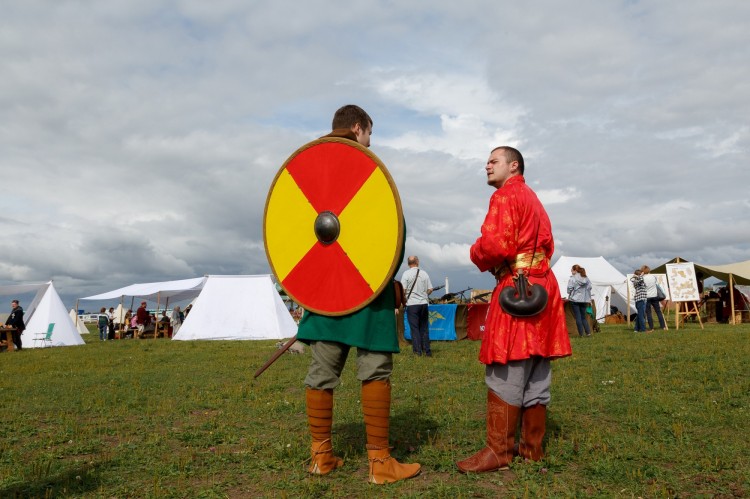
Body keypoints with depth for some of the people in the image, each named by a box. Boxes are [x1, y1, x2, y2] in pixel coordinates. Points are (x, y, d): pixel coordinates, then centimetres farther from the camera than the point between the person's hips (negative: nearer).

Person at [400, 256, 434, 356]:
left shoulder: (406, 273, -5)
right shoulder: (424, 273, 4)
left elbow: (403, 290, -10)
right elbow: (430, 289, 3)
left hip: (412, 304, -3)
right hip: (424, 303, 3)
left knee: (414, 328, 2)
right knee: (424, 327, 10)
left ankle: (417, 350, 0)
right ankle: (427, 350, 12)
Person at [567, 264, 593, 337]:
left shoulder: (572, 279, -9)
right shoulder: (586, 279, 8)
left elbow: (569, 289, -11)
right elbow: (589, 289, 10)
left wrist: (570, 296, 9)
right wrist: (589, 300, 17)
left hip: (575, 299, -5)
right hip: (584, 300, 5)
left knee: (578, 317, 0)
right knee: (583, 316, 13)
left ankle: (581, 333, 0)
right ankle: (588, 332, 5)